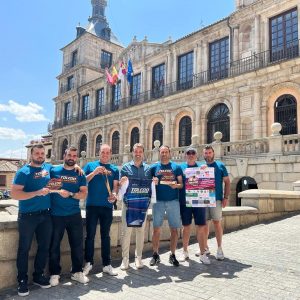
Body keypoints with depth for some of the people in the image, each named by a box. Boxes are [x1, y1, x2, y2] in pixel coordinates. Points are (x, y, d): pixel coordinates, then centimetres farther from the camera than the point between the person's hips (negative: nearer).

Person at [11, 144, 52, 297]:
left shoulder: (49, 167, 6)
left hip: (45, 214, 5)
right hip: (27, 216, -5)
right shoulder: (23, 172, -10)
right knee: (24, 249, 6)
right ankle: (22, 280, 21)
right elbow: (14, 194, -17)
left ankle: (38, 275, 30)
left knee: (44, 247, 12)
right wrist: (37, 193, -24)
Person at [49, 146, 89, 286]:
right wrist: (57, 190, -14)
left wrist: (70, 194, -17)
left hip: (74, 215, 2)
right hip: (56, 215, -2)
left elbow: (84, 194, -2)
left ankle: (77, 272, 25)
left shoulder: (80, 174, 4)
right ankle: (54, 273, 26)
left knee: (77, 244, 9)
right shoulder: (54, 171, -1)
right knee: (54, 245, 9)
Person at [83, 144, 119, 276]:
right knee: (90, 235, 5)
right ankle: (88, 263, 20)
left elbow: (115, 186, 5)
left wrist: (114, 194, -17)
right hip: (92, 205, -2)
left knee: (105, 235, 10)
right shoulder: (90, 165, 4)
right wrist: (95, 172, -15)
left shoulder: (114, 169, 10)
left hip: (107, 206, 2)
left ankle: (107, 264, 18)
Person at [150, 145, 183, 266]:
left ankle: (172, 255, 18)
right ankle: (155, 255, 16)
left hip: (173, 201, 0)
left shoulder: (176, 167, 6)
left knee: (174, 229, 4)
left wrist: (176, 185, -15)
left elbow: (181, 184, 6)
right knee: (156, 229, 2)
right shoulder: (154, 167, 7)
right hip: (158, 201, 0)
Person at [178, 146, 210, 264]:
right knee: (186, 227, 11)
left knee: (201, 227, 1)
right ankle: (185, 252, 25)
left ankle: (202, 253, 13)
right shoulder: (180, 167, 6)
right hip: (185, 202, 0)